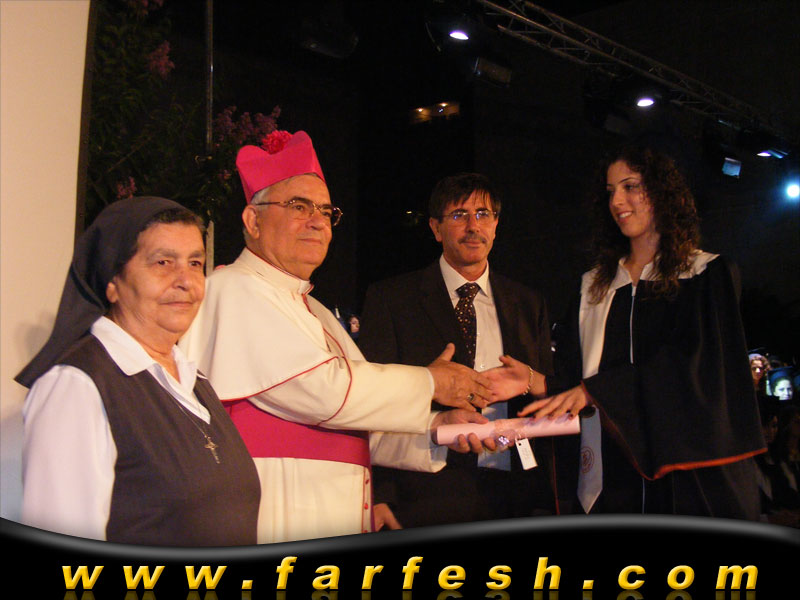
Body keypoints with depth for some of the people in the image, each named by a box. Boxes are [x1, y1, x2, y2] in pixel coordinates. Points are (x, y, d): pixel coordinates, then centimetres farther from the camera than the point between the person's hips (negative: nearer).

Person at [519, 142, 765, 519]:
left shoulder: (708, 273, 3)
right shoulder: (594, 286, 16)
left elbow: (691, 360, -12)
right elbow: (573, 370, 11)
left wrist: (592, 390, -20)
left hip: (691, 465, -3)